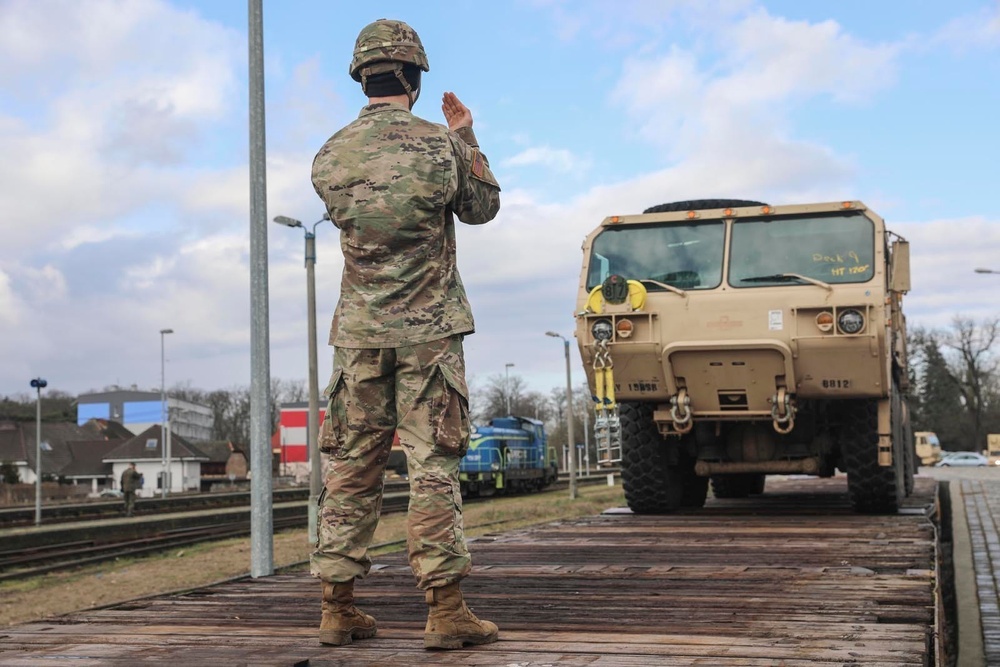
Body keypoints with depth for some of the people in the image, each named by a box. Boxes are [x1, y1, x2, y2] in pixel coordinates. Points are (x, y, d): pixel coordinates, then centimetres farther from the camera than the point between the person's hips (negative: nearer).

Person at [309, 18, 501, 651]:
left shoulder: (330, 157, 2)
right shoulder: (440, 145, -6)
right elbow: (483, 209, 10)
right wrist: (468, 138, 19)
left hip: (359, 333, 3)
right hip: (429, 330, -3)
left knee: (352, 469, 7)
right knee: (434, 467, -2)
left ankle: (339, 608, 10)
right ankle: (445, 609, -2)